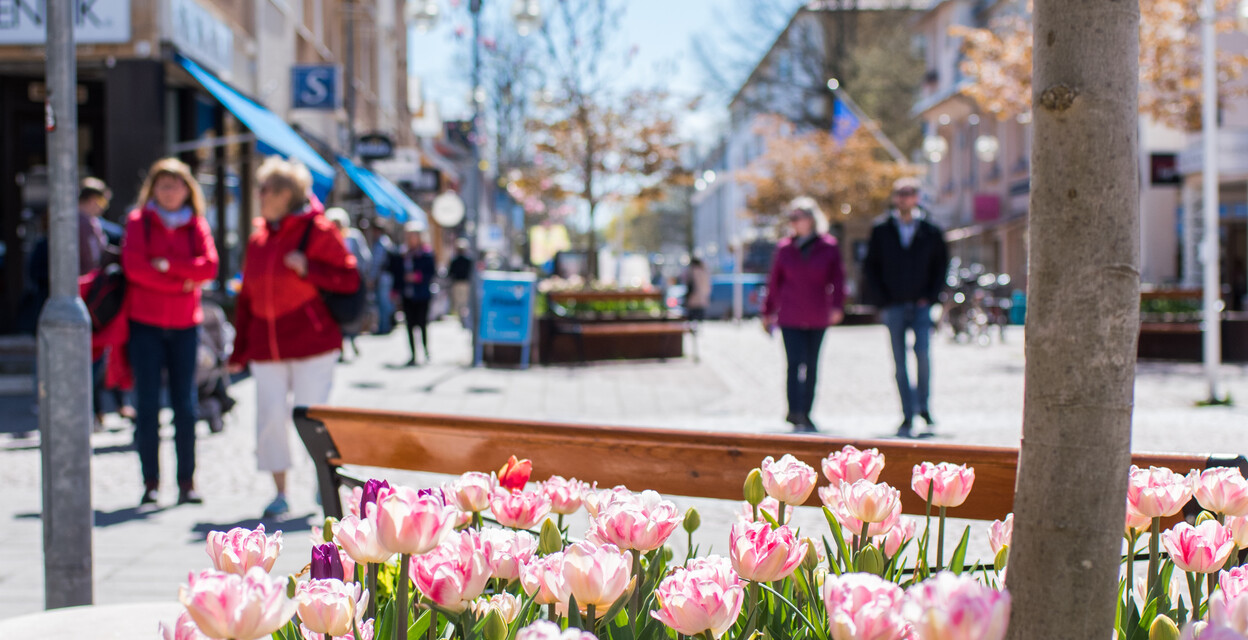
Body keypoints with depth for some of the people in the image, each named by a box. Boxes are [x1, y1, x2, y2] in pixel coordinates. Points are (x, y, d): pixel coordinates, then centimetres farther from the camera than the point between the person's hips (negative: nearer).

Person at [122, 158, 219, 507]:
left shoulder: (197, 225, 10)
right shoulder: (138, 221, 5)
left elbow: (209, 267, -4)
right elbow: (134, 266, -8)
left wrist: (168, 264, -13)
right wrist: (181, 282, -10)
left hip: (185, 325, 2)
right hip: (145, 323, -1)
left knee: (185, 405, -1)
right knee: (147, 404, -4)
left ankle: (187, 481, 3)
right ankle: (150, 481, 2)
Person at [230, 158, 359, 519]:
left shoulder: (317, 231, -4)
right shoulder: (259, 238, 12)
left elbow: (350, 279, -7)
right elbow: (247, 297, 15)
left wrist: (308, 268, -19)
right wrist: (239, 350, 13)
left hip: (311, 342, -5)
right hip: (266, 346, 5)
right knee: (270, 415, -1)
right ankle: (280, 494, 9)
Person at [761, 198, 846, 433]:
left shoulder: (829, 247, 1)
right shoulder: (785, 248, 3)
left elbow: (837, 278, 1)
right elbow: (774, 281, 9)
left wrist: (837, 306, -12)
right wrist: (768, 311, 12)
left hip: (818, 317, 1)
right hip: (790, 317, -1)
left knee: (812, 366, 8)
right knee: (795, 363, -11)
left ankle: (805, 413, 18)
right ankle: (796, 413, -8)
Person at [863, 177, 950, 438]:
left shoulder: (931, 232, 4)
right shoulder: (881, 231, 4)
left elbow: (941, 265, 10)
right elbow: (870, 268, 8)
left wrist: (930, 296, -1)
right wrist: (881, 301, -1)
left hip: (921, 305, -1)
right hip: (894, 306, 1)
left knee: (922, 352, -17)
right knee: (900, 363, 2)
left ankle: (923, 406, 4)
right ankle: (908, 417, 9)